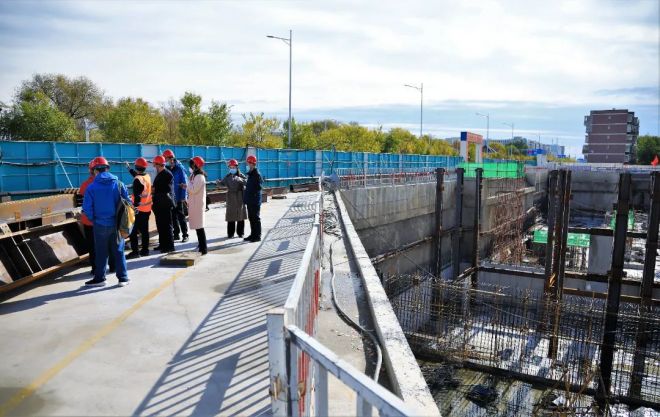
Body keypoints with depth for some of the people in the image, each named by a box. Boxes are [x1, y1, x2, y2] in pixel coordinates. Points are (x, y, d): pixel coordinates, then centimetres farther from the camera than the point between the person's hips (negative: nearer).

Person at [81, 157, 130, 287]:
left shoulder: (91, 187, -8)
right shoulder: (118, 184, -4)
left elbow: (87, 208, -9)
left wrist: (93, 219, 8)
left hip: (101, 224, -1)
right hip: (117, 224, 2)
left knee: (101, 252, 11)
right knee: (119, 251, 10)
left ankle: (100, 278, 20)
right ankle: (123, 278, 13)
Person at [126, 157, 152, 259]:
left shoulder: (137, 180, -17)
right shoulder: (147, 176, 6)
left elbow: (137, 196, -20)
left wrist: (135, 206, -17)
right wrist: (129, 168, 41)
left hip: (139, 209, -8)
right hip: (147, 209, 8)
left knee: (133, 231, -3)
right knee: (144, 230, 14)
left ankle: (135, 251, -5)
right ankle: (145, 250, 20)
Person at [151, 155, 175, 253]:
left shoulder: (167, 174, -12)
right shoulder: (159, 174, 16)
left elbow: (166, 189, -17)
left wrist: (154, 190, -8)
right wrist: (153, 188, 0)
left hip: (165, 204, -9)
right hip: (159, 204, 9)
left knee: (167, 225, -4)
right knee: (160, 225, 13)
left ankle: (169, 246, 2)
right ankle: (162, 244, 22)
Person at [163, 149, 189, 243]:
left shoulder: (179, 168, -11)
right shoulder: (167, 169, 6)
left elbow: (184, 184, -12)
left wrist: (183, 197, -15)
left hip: (178, 197, -6)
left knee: (181, 216, 0)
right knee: (173, 216, 12)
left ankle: (185, 235, 7)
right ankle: (176, 234, 21)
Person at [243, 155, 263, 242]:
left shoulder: (256, 174, -14)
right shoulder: (250, 174, 15)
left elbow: (258, 187, -19)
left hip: (255, 201, -10)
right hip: (250, 200, 10)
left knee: (256, 218, -3)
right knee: (251, 218, 15)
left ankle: (257, 236, 3)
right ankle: (253, 235, 23)